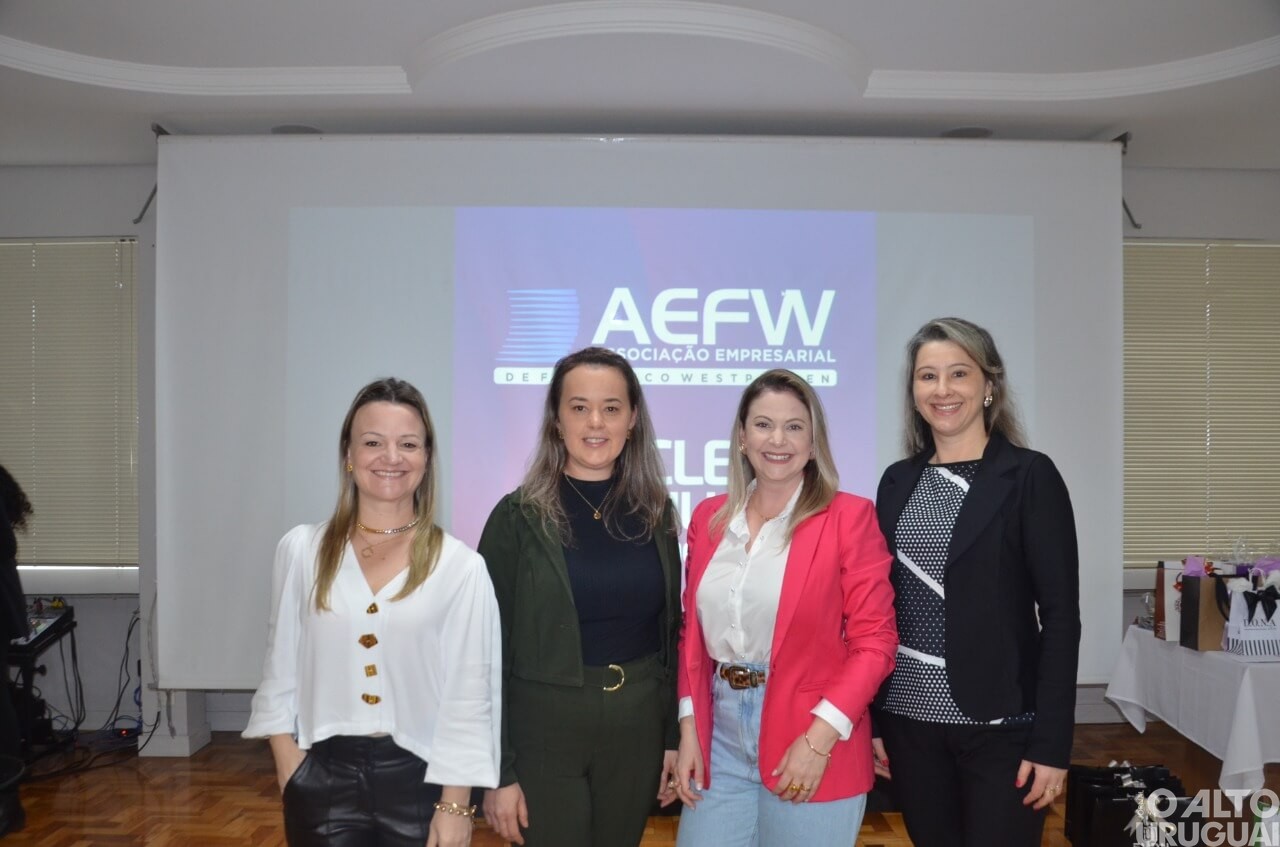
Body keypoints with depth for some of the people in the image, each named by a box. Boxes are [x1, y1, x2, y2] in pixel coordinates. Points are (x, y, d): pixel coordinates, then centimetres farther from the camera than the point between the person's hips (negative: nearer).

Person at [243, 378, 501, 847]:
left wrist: (455, 805, -7)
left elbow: (470, 697, -7)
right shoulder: (302, 549, -1)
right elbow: (280, 671, 6)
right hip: (322, 778, 2)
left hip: (419, 777, -1)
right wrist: (288, 765, 1)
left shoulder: (462, 566, -8)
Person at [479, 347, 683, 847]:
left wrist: (675, 738, 6)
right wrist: (498, 771, -8)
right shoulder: (519, 517, -9)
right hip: (544, 730, -3)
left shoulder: (656, 513, 2)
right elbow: (489, 650, -7)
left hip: (637, 730, 4)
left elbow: (671, 632, 8)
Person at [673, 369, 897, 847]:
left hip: (812, 749, -3)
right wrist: (689, 726, 2)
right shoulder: (709, 518, 5)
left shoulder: (849, 517, -7)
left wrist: (819, 737, -14)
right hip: (718, 742, 4)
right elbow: (693, 632, 10)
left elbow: (874, 641, -8)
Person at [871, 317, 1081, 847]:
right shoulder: (898, 481, 6)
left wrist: (1051, 742, -13)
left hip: (999, 724, -4)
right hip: (909, 717, 4)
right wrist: (871, 718, 6)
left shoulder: (1030, 476, -7)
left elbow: (1060, 614, -9)